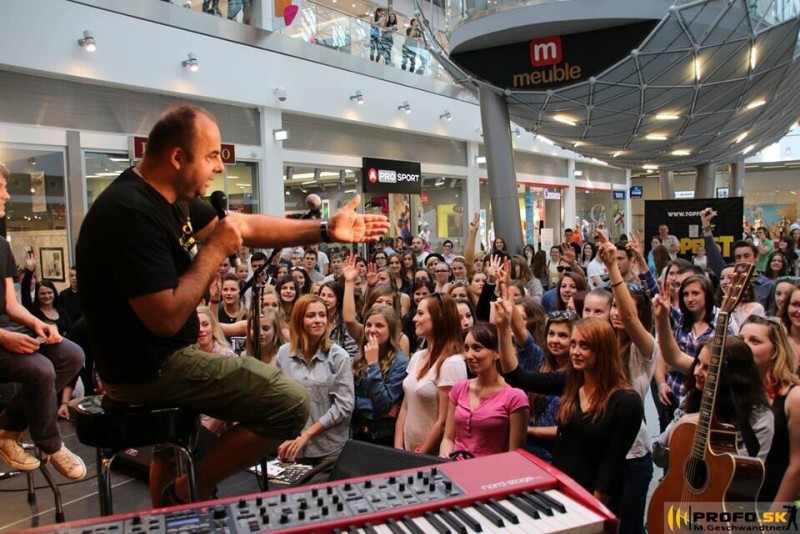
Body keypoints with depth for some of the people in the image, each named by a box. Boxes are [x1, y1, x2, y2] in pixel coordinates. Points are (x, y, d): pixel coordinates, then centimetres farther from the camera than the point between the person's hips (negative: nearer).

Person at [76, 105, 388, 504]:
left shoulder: (172, 197, 4)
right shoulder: (131, 213, -26)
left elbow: (246, 226, 8)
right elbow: (167, 318, -29)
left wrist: (326, 230, 3)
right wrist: (217, 249, -19)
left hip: (157, 356, 10)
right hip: (147, 368, -10)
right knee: (291, 404, -14)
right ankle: (188, 494, 4)